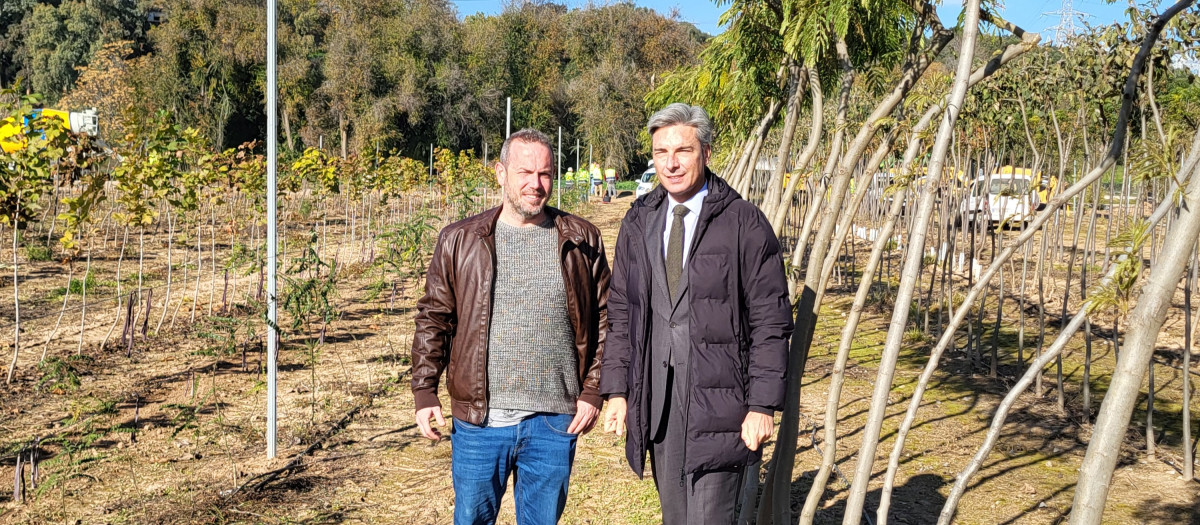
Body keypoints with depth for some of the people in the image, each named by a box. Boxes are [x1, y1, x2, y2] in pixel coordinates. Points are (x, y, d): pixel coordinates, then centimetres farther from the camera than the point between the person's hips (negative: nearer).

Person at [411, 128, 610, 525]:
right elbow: (434, 319, 6)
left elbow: (604, 320, 6)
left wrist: (593, 391, -1)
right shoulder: (460, 240, 3)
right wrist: (424, 392, 1)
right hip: (479, 420, 0)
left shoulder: (581, 241, 4)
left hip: (554, 422, 1)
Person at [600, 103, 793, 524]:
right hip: (656, 399, 5)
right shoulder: (638, 222, 9)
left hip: (718, 399, -4)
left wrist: (763, 405, -10)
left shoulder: (744, 223, -5)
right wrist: (616, 390, 7)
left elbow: (770, 322, -6)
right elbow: (620, 312, 13)